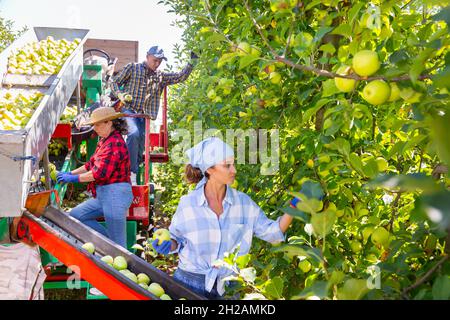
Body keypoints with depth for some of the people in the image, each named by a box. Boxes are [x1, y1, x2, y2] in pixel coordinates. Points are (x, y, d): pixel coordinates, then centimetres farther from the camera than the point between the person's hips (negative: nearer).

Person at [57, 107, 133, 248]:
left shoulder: (115, 143, -17)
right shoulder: (104, 141, 15)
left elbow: (100, 173, -22)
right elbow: (91, 163, 20)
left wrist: (73, 178, -13)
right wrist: (70, 173, 9)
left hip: (115, 194, -11)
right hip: (103, 194, 11)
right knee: (75, 215, 14)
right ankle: (109, 239, 14)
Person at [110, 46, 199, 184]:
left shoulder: (161, 76, 18)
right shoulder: (132, 67, 8)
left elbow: (181, 77, 12)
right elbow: (114, 82, 8)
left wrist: (192, 61, 2)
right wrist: (120, 95, -12)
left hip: (144, 116, 5)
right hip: (128, 110, -5)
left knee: (141, 144, -1)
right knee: (134, 133, -30)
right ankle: (131, 173, -29)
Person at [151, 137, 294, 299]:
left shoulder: (243, 202, -4)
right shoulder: (188, 204, -8)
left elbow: (272, 232, -4)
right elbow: (177, 240, 5)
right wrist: (166, 244, -16)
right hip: (189, 283, -2)